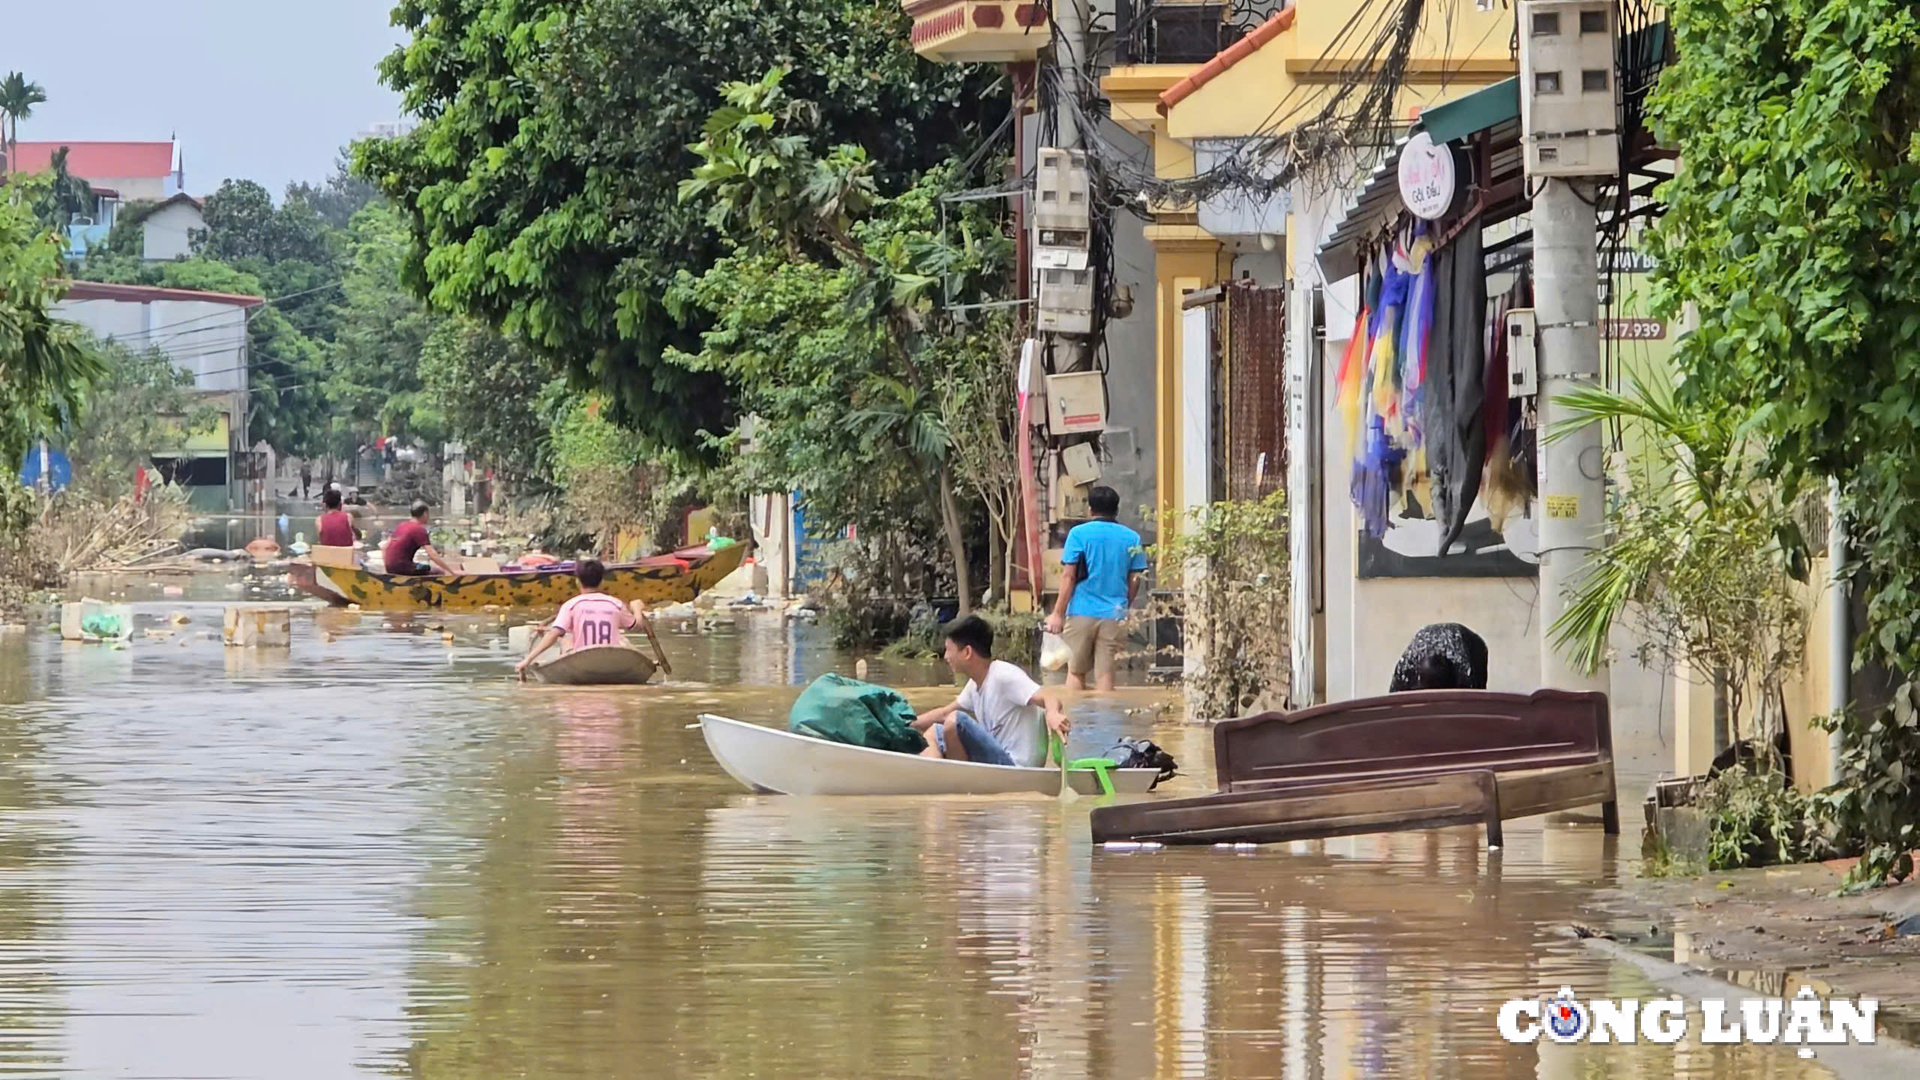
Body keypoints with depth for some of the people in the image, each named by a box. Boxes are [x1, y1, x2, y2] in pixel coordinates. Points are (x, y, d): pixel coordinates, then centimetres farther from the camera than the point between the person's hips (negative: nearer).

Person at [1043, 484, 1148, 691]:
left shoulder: (1079, 534, -3)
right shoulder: (1131, 538, 6)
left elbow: (1068, 576, -6)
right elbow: (1134, 580, 8)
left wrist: (1058, 613, -3)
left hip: (1082, 612, -2)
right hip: (1114, 615, 2)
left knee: (1076, 671, 8)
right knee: (1105, 673, 2)